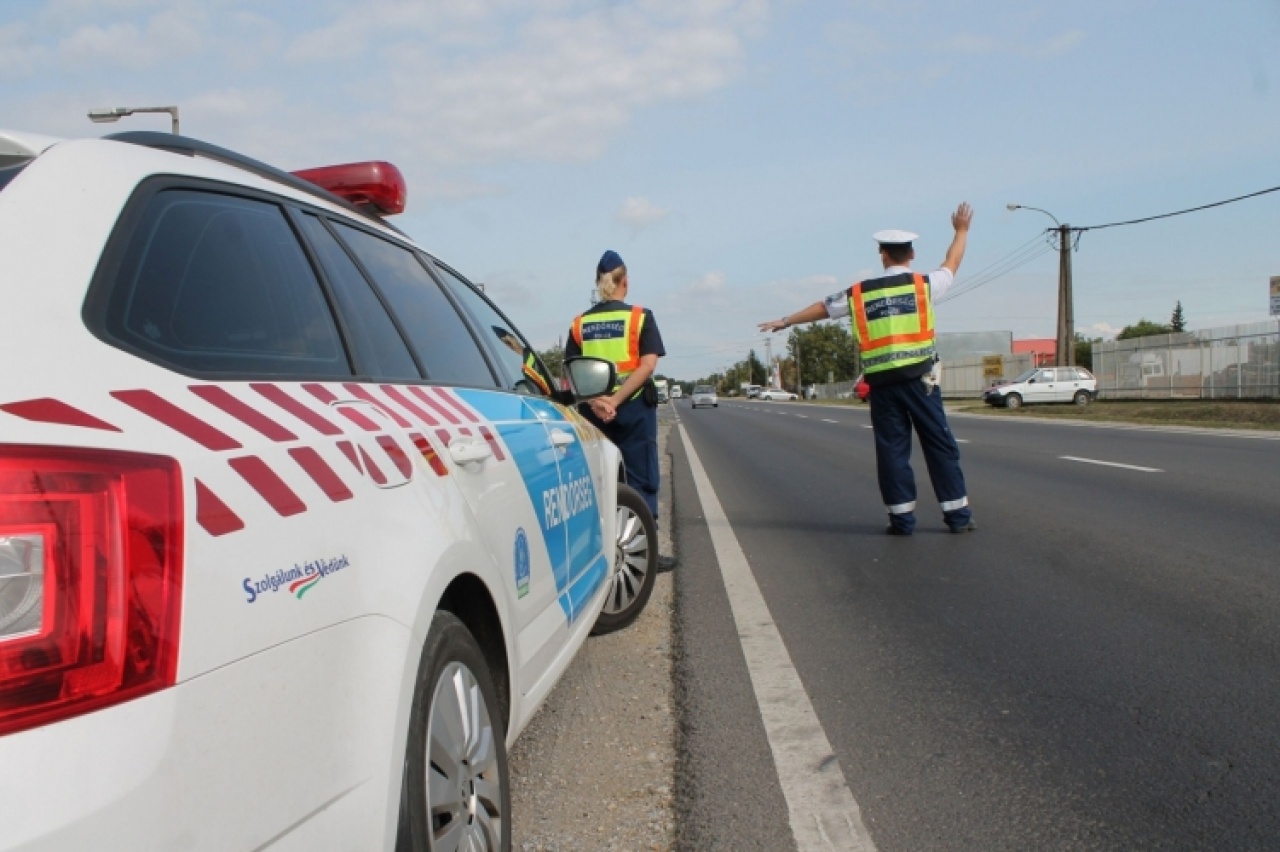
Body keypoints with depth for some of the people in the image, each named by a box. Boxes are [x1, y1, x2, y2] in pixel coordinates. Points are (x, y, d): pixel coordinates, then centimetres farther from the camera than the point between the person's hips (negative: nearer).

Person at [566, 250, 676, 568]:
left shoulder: (580, 324, 8)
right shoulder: (640, 317, -1)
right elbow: (647, 365, -12)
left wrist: (595, 402, -13)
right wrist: (616, 400, -16)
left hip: (593, 411, 3)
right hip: (634, 409, -3)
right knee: (640, 480, 4)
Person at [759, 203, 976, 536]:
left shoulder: (860, 292, 6)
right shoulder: (923, 284, 2)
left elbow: (821, 308, 19)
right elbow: (951, 265, 21)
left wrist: (786, 321, 33)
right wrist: (961, 231, 38)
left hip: (882, 383, 1)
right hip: (919, 378, -1)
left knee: (892, 449, 6)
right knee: (940, 445, 4)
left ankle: (902, 518, 7)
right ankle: (958, 515, 6)